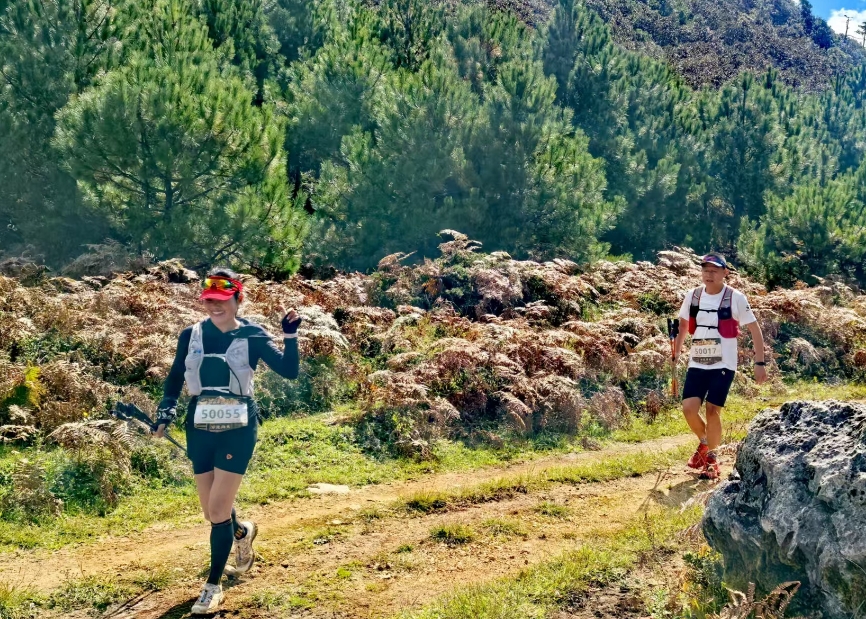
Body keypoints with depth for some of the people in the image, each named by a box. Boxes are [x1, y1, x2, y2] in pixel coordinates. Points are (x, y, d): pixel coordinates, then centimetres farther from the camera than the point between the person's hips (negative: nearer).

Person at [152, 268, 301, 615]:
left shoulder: (252, 336, -6)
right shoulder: (190, 336, 2)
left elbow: (289, 371, -13)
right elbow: (175, 378, 12)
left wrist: (291, 335, -24)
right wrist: (165, 413, 3)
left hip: (237, 430, -3)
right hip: (199, 430, 4)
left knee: (218, 510, -9)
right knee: (212, 513, 11)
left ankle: (213, 586, 7)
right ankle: (242, 532, 47)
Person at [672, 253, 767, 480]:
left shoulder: (735, 298, -9)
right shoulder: (692, 296, 2)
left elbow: (755, 329, -4)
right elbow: (683, 326, 18)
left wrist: (759, 363, -7)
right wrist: (675, 355, 16)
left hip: (723, 365, -3)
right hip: (696, 364, 3)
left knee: (712, 410, -8)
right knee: (689, 408, -8)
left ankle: (712, 458, 10)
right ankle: (704, 442, 22)